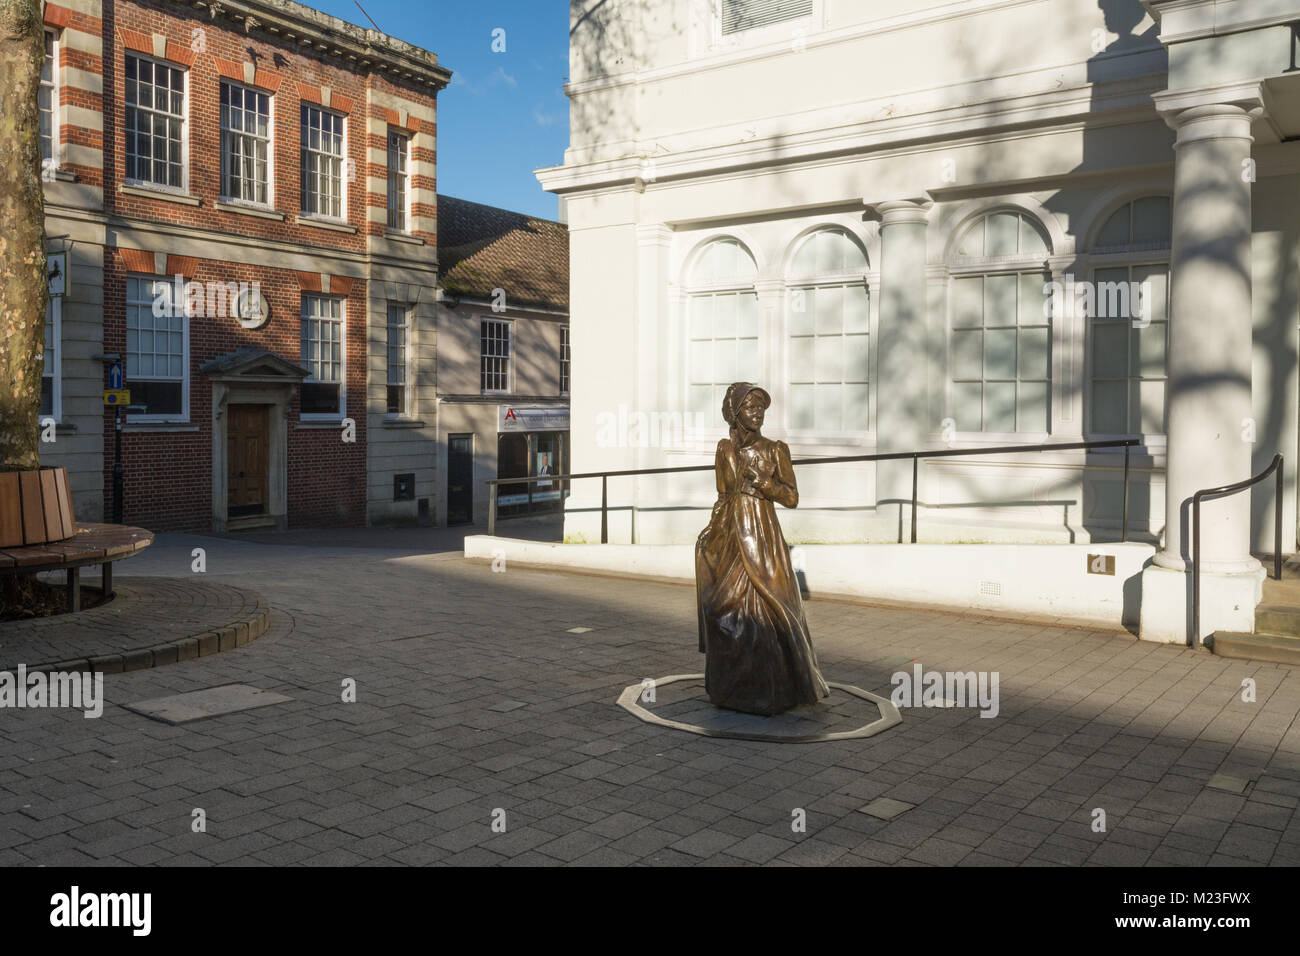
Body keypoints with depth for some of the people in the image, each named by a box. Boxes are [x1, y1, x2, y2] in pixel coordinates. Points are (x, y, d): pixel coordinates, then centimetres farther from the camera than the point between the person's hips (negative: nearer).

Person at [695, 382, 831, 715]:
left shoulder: (775, 449, -2)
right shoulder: (725, 449, 8)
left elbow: (792, 498, -5)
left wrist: (760, 479, -15)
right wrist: (710, 533, 11)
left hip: (762, 538, -4)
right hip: (730, 538, 4)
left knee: (763, 610, -6)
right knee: (728, 612, 7)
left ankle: (769, 692, 7)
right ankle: (732, 688, 21)